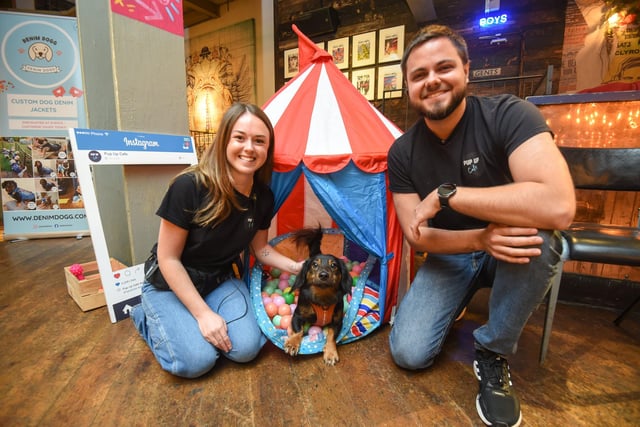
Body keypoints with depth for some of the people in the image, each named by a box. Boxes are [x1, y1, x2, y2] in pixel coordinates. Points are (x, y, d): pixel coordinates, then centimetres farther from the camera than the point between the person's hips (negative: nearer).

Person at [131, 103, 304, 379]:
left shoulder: (263, 197, -12)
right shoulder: (190, 186, -28)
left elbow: (260, 248, 5)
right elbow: (168, 258, -19)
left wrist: (294, 266, -11)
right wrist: (203, 313, -19)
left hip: (220, 281, 4)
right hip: (171, 283, -3)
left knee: (246, 348, -13)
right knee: (195, 361, -18)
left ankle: (195, 327, 17)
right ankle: (147, 317, 12)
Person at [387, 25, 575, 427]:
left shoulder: (508, 114, -20)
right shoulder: (402, 152, -10)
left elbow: (558, 206, -35)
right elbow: (417, 235, -12)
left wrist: (445, 193, -31)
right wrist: (481, 238, -30)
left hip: (515, 251, -1)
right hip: (450, 255, 2)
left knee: (540, 235, -37)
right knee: (408, 353, -14)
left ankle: (493, 353, -10)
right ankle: (457, 302, 20)